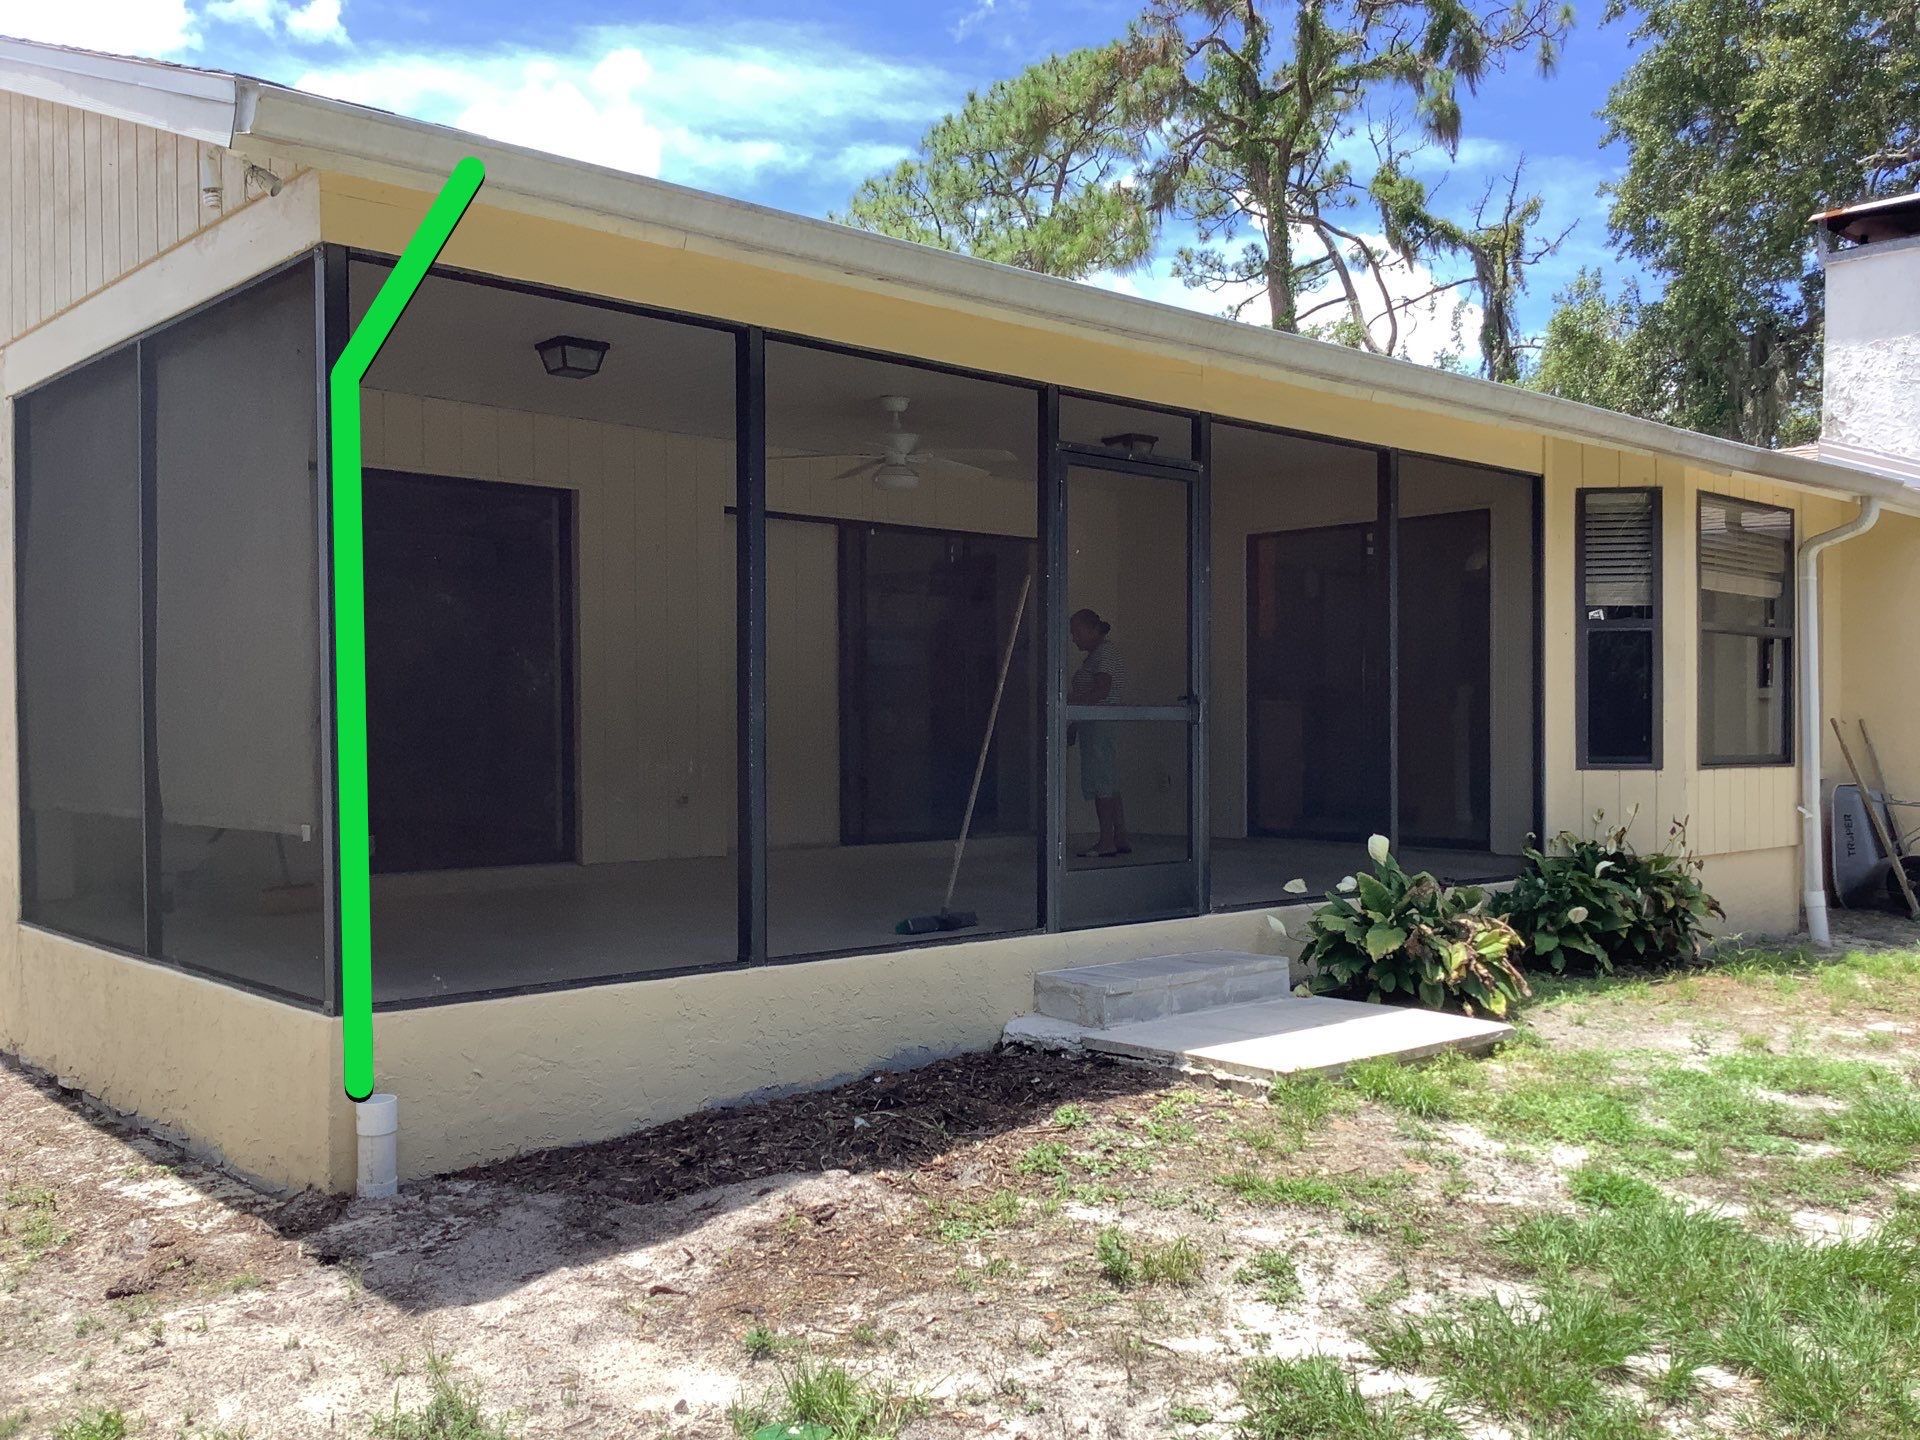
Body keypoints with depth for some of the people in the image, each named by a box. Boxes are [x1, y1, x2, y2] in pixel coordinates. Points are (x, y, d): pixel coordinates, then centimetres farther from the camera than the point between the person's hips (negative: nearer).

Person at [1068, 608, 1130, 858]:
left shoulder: (1104, 654, -11)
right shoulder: (1096, 656, 21)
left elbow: (1101, 691, -22)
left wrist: (1071, 702, -26)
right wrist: (1073, 729, 22)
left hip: (1101, 724, -11)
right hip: (1095, 727, 11)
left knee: (1102, 784, -9)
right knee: (1109, 785, 11)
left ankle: (1106, 842, -7)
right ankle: (1121, 838, 14)